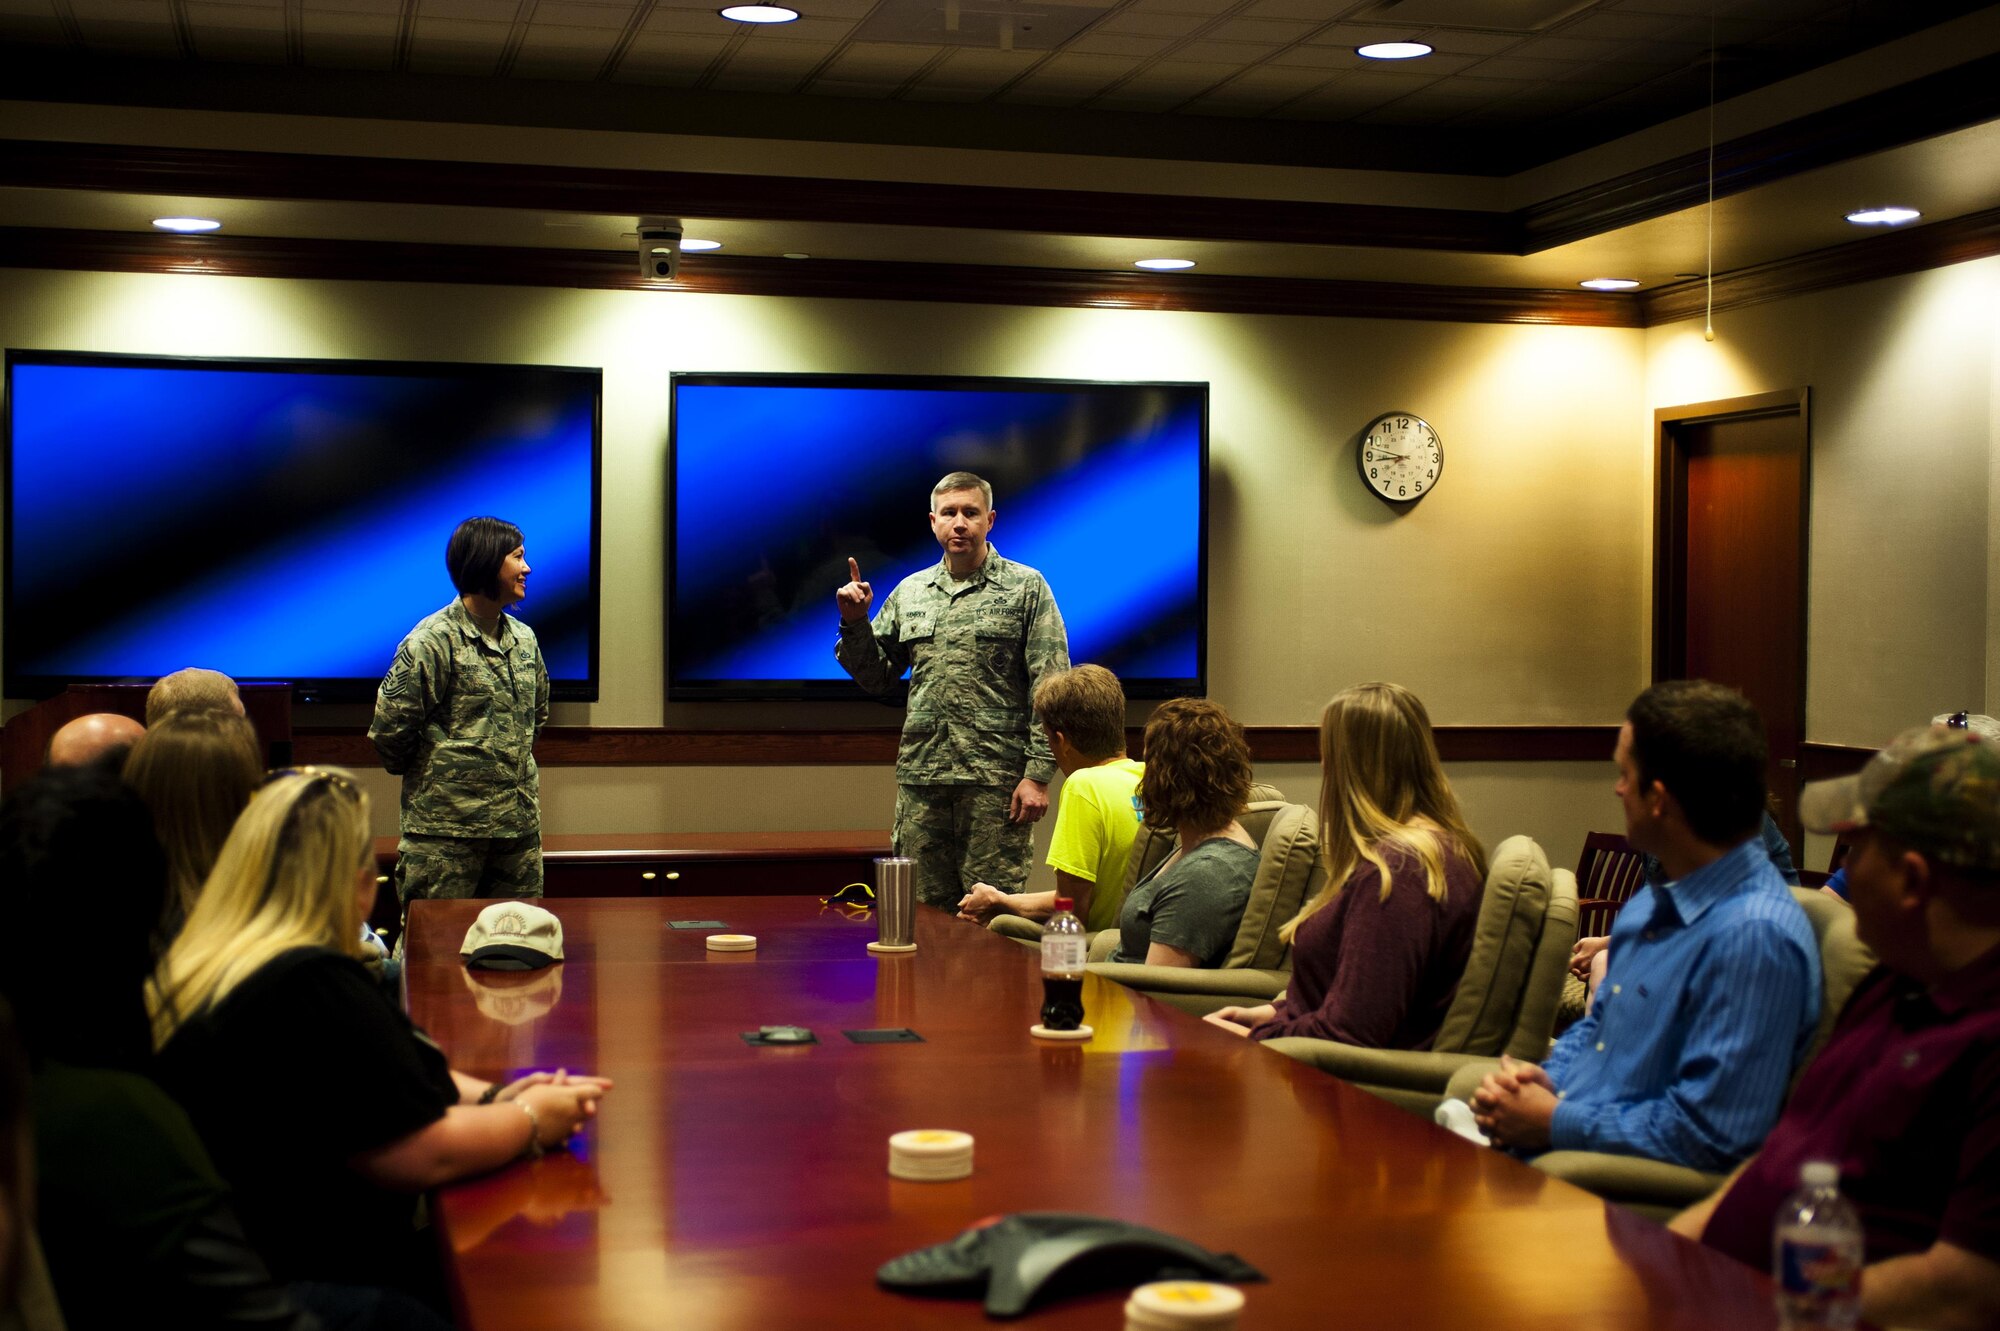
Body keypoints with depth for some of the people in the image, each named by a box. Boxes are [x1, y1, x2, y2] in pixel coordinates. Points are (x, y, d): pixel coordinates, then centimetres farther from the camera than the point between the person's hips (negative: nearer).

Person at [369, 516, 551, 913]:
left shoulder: (524, 640, 13)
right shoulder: (433, 641, -10)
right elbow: (389, 729, -10)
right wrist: (429, 779, 3)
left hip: (520, 823, 7)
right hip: (446, 828, -6)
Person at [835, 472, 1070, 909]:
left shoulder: (1026, 588, 2)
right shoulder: (909, 592, 15)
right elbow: (876, 677, 18)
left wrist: (1038, 773, -11)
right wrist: (854, 623, 1)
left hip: (995, 780, -4)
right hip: (920, 778, 4)